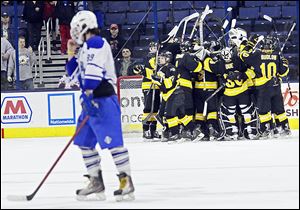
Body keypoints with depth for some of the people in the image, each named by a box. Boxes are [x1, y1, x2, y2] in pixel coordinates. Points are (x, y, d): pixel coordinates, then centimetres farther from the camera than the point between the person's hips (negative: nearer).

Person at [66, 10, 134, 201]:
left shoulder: (96, 43, -9)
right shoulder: (86, 48, 22)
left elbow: (94, 71, -22)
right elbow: (74, 74, 30)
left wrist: (87, 92, -27)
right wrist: (71, 54, 20)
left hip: (103, 100, -11)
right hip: (92, 101, 11)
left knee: (112, 141, -14)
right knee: (84, 142, 12)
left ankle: (127, 183, -16)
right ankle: (96, 183, 17)